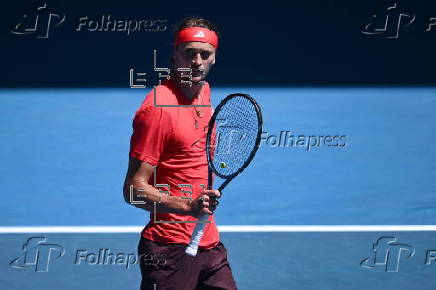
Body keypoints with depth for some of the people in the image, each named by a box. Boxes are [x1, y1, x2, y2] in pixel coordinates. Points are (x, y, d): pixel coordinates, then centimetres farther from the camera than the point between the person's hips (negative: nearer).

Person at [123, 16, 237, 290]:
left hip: (210, 241, 8)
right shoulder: (158, 108, -17)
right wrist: (188, 206, -29)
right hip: (171, 250, -8)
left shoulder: (205, 90, 8)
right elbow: (135, 189, -18)